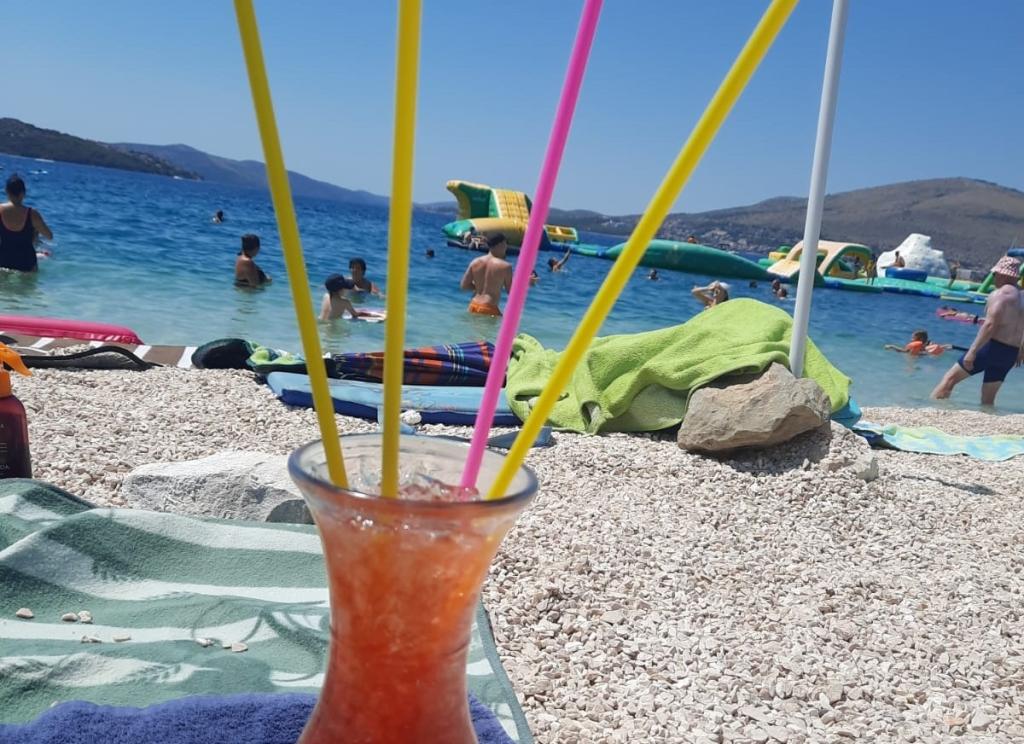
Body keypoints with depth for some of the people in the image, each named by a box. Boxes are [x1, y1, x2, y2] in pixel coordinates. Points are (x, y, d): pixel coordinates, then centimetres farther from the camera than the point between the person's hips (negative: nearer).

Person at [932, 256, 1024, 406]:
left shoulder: (1001, 293, -9)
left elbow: (990, 324, -20)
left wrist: (972, 351, -23)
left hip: (993, 347, -8)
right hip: (1010, 355, 8)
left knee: (950, 378, -2)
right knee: (988, 399, 13)